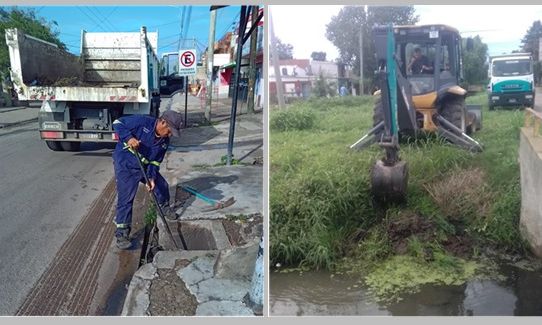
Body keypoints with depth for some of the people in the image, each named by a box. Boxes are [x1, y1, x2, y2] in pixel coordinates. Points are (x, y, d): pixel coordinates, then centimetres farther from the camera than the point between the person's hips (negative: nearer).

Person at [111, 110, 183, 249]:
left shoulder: (164, 141, -2)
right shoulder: (142, 122, -22)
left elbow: (155, 161, 2)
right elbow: (118, 123, -17)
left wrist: (151, 177, -14)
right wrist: (128, 138, -33)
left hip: (145, 167, 7)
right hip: (125, 165, -7)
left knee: (162, 185, 14)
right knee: (126, 198, -11)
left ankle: (164, 207, 45)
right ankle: (122, 233, -1)